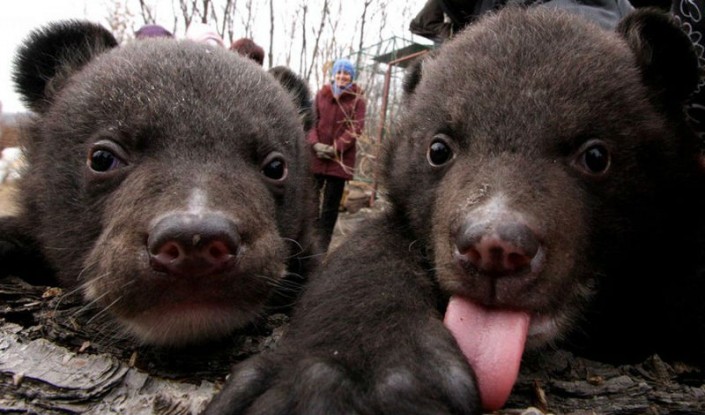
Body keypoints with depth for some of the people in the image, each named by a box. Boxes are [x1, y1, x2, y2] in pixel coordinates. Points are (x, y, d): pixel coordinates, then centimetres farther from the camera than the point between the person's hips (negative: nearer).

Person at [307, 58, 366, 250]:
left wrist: (335, 148, -14)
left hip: (340, 158, -2)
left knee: (330, 204, 3)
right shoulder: (321, 94, 9)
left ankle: (322, 244, 11)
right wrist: (315, 143, -10)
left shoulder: (358, 99, 1)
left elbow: (356, 128, -6)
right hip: (316, 155, 2)